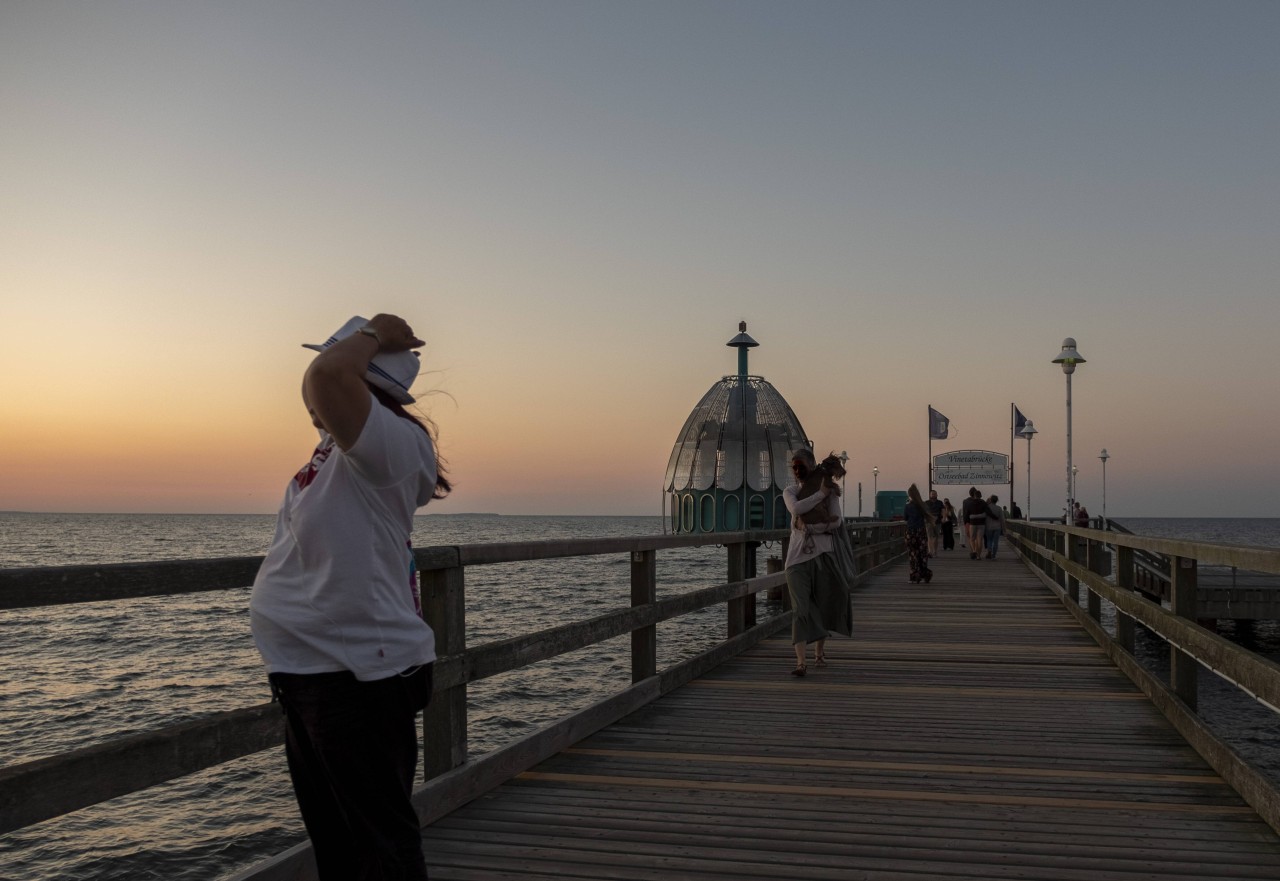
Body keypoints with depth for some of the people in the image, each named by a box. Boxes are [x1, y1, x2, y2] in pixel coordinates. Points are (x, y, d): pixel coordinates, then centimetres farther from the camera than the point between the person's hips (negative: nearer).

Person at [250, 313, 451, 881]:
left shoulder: (391, 443, -18)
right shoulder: (341, 446, 10)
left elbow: (327, 374, -34)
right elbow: (319, 383, 28)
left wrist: (372, 335, -15)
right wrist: (375, 339, 14)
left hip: (357, 675, -10)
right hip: (310, 669, 10)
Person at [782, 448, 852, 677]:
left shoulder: (830, 490, 3)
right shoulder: (790, 492, 9)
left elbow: (837, 521, -11)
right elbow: (797, 509, -14)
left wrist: (808, 527, -16)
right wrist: (820, 493, -14)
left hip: (823, 554, 0)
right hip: (798, 556, 0)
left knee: (824, 603, 7)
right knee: (801, 608, -8)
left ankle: (820, 652, 27)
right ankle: (801, 662, -15)